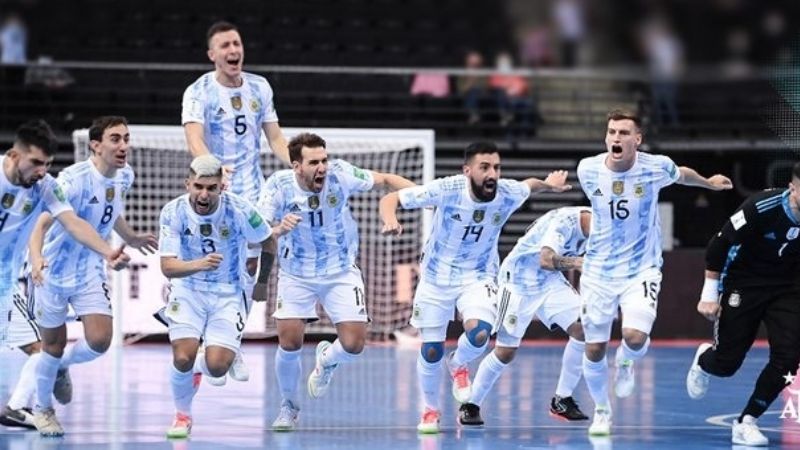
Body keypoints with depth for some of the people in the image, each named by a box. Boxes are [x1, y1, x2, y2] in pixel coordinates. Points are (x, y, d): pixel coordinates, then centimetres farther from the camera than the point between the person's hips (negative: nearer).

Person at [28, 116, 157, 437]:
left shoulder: (124, 176, -5)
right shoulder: (74, 179, -26)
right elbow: (44, 222, -34)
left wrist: (131, 238, 31)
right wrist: (35, 256, -52)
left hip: (91, 272, 5)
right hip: (53, 270, -5)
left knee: (100, 340, -10)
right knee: (54, 343, 7)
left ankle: (62, 367, 24)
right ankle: (42, 408, 31)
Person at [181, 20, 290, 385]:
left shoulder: (260, 88, 5)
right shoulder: (199, 92, -10)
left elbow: (275, 137, 10)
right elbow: (194, 139, -24)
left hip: (252, 191, 4)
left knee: (249, 267, 3)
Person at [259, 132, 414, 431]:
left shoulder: (340, 174, -20)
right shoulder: (279, 185, -21)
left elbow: (385, 180, -6)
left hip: (341, 272, 1)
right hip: (296, 275, -1)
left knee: (354, 345, -7)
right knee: (289, 343, -11)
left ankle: (326, 361, 31)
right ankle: (288, 407, 16)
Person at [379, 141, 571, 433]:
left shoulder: (508, 194, -18)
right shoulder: (447, 190, -26)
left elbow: (529, 185, 9)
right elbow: (390, 199, -24)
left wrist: (549, 185, -3)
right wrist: (390, 221, -40)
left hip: (478, 277, 1)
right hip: (436, 277, -1)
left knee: (479, 334, -26)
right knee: (431, 352, 4)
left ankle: (458, 365, 11)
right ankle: (430, 409, 32)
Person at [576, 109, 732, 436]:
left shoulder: (656, 168, -14)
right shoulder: (588, 170, -10)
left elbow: (682, 175, 10)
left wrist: (709, 183, 29)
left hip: (641, 270, -2)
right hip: (598, 271, 2)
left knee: (635, 336, -23)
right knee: (594, 349, 3)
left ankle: (625, 362, 15)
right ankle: (601, 412, 29)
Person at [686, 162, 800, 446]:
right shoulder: (761, 208, -26)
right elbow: (719, 245, -15)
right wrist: (710, 294, -12)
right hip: (742, 286, -3)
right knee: (726, 363, 1)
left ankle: (746, 423, 1)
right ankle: (703, 360, 40)